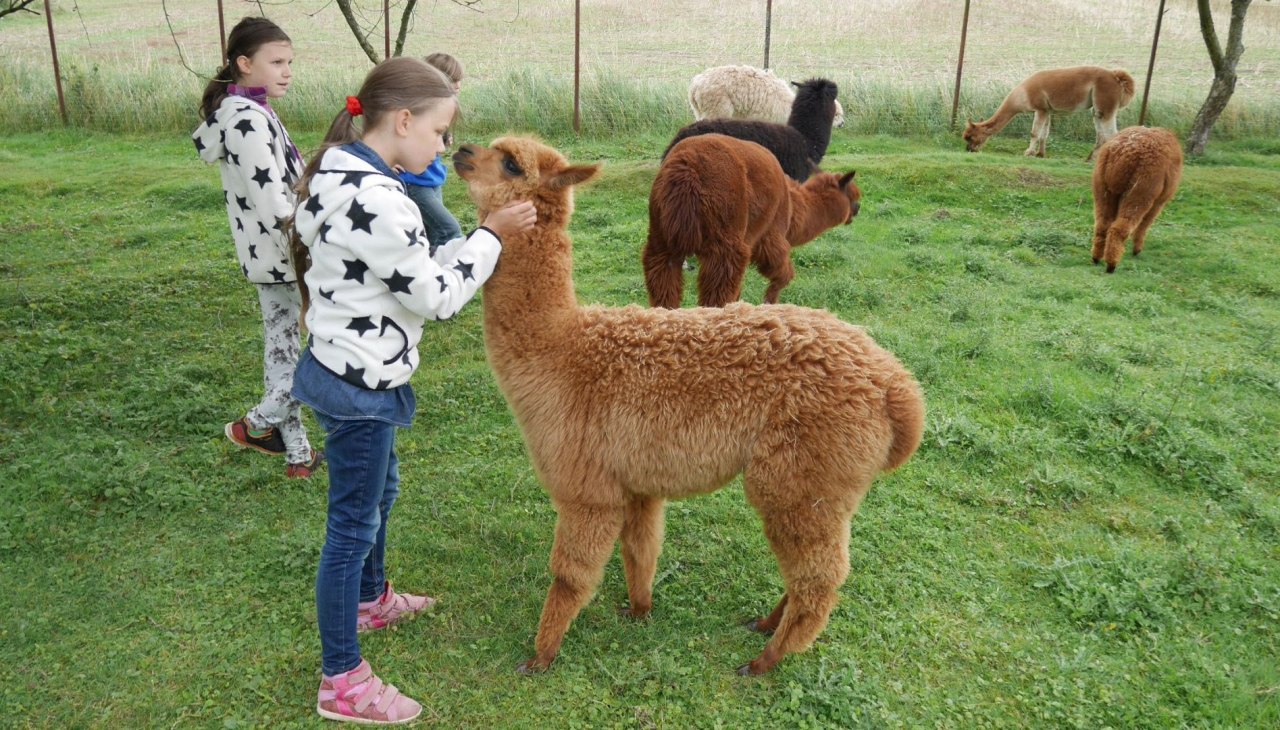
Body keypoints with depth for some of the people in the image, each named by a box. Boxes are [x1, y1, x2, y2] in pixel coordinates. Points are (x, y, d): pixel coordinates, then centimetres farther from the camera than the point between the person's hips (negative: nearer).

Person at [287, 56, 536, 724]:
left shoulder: (340, 175, 5)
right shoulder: (377, 199, -27)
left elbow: (414, 270, 10)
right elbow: (435, 296, -20)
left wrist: (480, 238, 5)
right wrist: (491, 236, -10)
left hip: (342, 369, 10)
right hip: (360, 387, -10)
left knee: (379, 492, 28)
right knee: (353, 524, 3)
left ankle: (372, 601, 52)